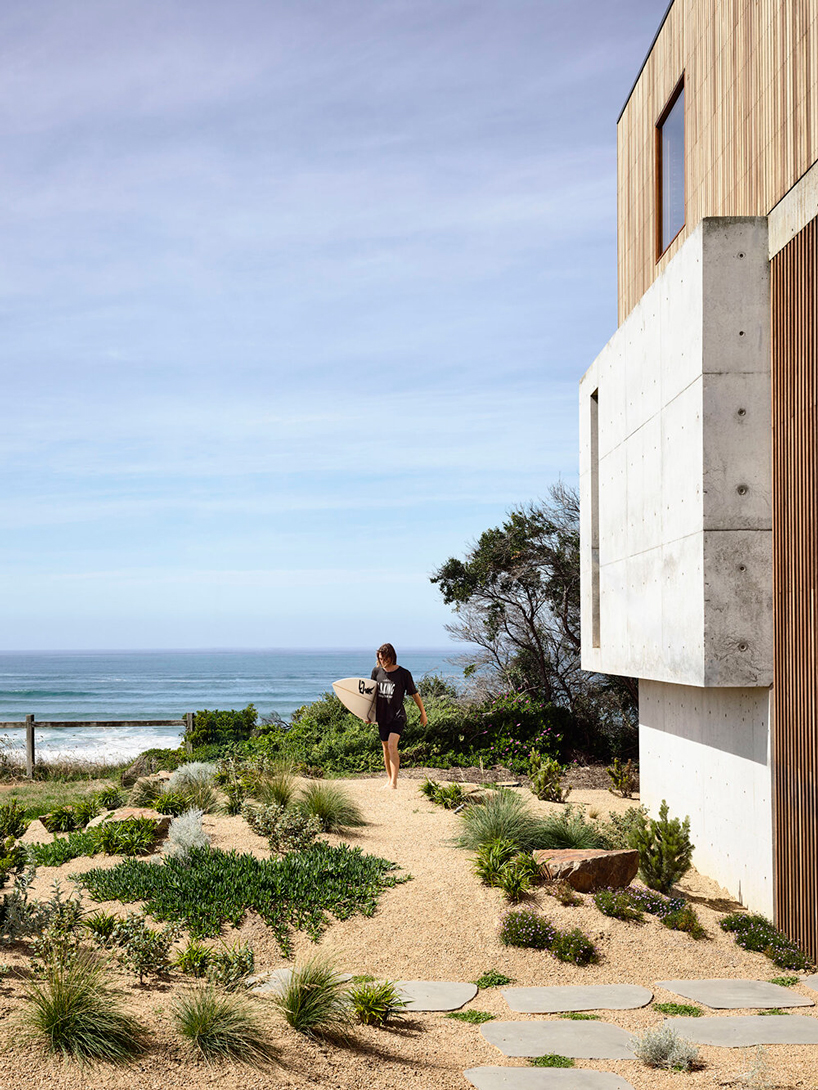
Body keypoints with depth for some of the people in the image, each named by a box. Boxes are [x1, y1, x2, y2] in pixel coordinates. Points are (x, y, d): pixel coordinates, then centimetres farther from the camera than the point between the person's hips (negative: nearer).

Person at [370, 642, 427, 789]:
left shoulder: (403, 673, -8)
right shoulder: (376, 671, 4)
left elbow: (414, 694, 1)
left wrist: (423, 713, 6)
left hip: (397, 716, -5)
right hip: (382, 716, 5)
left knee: (392, 745, -20)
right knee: (385, 748, 12)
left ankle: (394, 782, -23)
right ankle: (389, 779, 27)